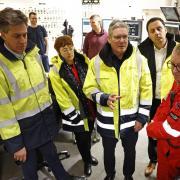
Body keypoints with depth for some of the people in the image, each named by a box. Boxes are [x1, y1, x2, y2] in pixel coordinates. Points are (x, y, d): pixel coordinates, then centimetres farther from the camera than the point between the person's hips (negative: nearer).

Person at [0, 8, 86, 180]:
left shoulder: (32, 52, -1)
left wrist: (49, 108, 16)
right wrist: (15, 143, -14)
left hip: (44, 119, 5)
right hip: (22, 128, -4)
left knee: (52, 155, 24)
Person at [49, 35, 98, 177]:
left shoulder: (83, 61, -3)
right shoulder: (56, 71, -16)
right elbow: (62, 98, -16)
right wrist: (75, 117, -15)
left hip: (91, 108, 4)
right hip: (76, 113, -4)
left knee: (88, 134, 23)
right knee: (82, 138, 13)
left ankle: (88, 155, 52)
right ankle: (87, 161, 41)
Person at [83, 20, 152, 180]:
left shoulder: (139, 60, -9)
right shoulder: (97, 61, -9)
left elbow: (146, 90, -5)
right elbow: (89, 88, -3)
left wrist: (142, 117, -7)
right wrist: (104, 98, -22)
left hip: (131, 119, 0)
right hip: (107, 120, 0)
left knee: (130, 151, 23)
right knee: (108, 151, 23)